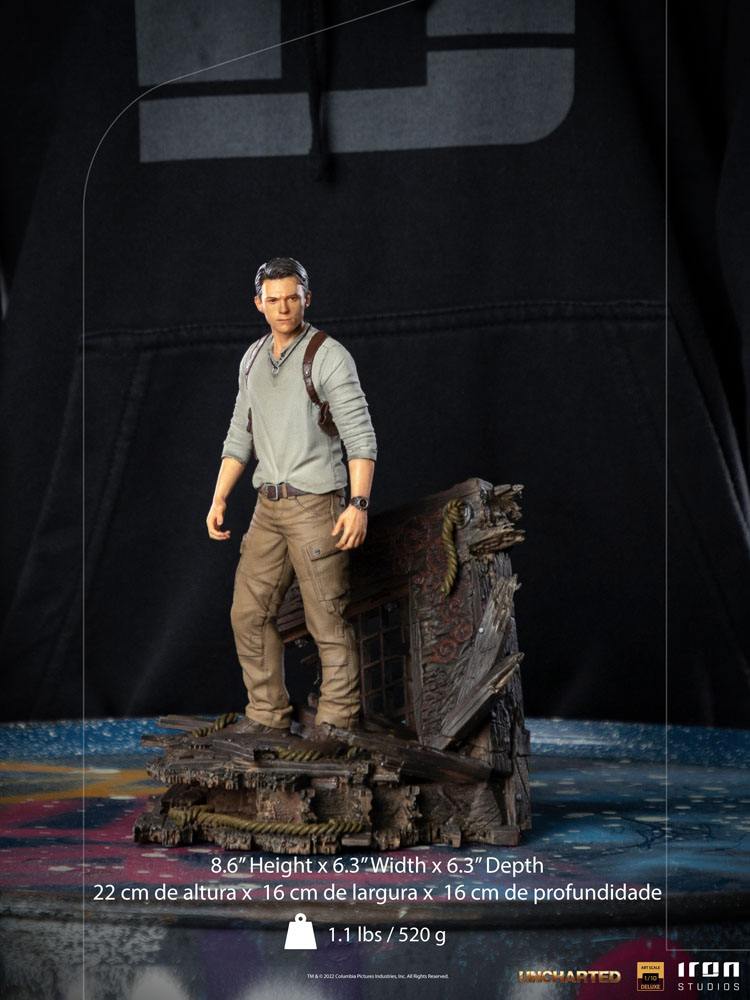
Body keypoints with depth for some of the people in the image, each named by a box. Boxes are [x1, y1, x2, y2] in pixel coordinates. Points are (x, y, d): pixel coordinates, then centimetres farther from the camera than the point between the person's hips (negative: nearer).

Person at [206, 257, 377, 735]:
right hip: (269, 507, 7)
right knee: (250, 614, 8)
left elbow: (361, 435, -14)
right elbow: (241, 435, 19)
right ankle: (268, 715, 19)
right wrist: (219, 499, 13)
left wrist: (359, 504, -23)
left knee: (328, 619, -4)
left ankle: (337, 721, 3)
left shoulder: (329, 356, -9)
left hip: (317, 504, -7)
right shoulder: (253, 358, 12)